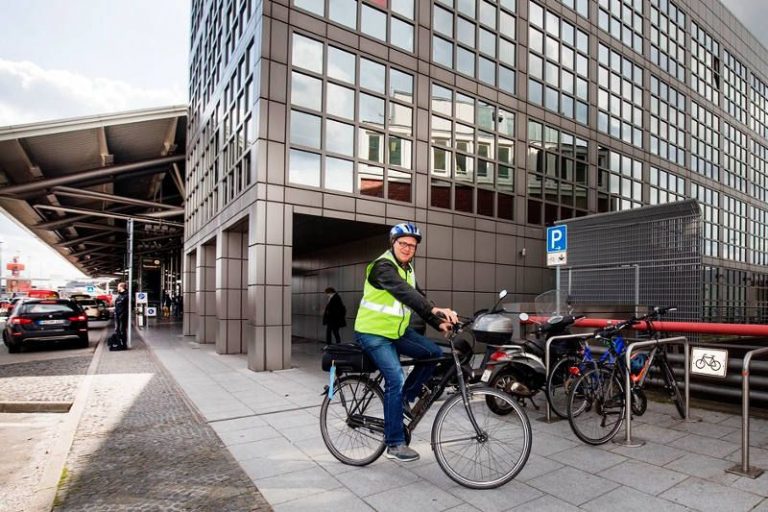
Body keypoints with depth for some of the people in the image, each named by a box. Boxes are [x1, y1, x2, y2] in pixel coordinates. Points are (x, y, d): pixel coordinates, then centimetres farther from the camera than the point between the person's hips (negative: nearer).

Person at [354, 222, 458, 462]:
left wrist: (439, 322, -10)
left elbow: (417, 297, 4)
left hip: (397, 330, 8)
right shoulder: (383, 266, -19)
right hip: (373, 333, -8)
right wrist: (435, 310, -49)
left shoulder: (407, 269, 9)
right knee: (395, 379, -16)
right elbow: (404, 292, -37)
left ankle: (405, 398, 12)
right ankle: (395, 444, -1)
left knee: (434, 353, -5)